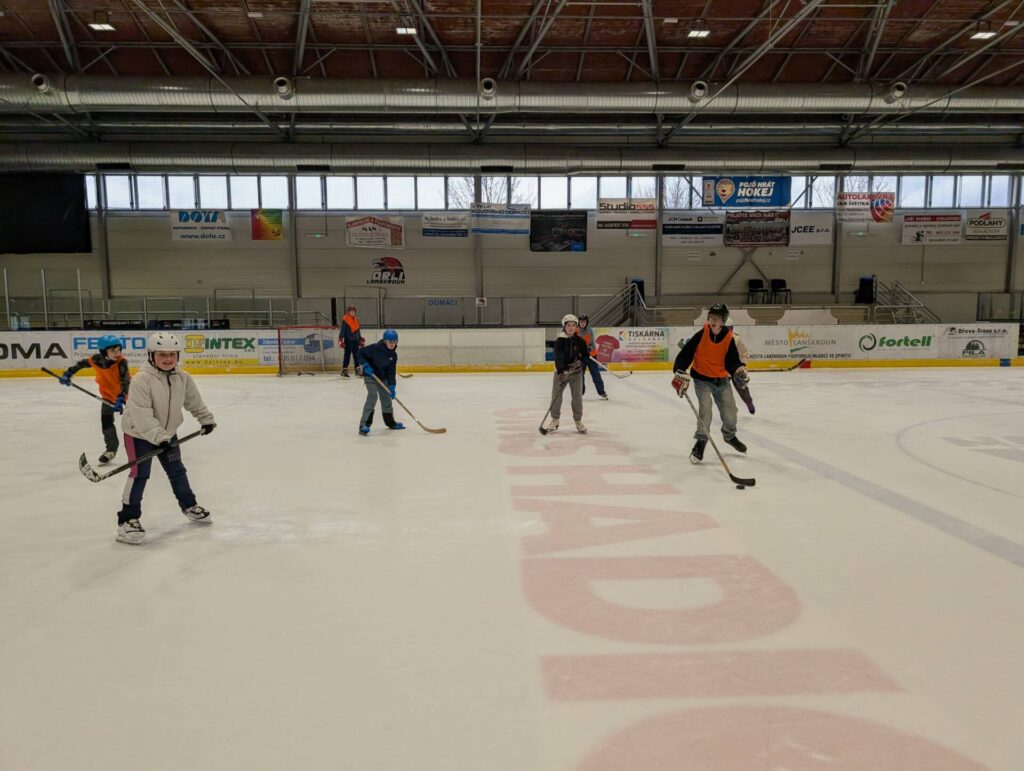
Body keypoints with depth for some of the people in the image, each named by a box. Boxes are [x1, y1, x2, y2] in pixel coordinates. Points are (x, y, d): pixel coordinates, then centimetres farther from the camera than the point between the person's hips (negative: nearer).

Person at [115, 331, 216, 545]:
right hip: (139, 433, -6)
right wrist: (158, 437, -36)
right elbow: (141, 415, -31)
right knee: (139, 474, -12)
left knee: (177, 470, 15)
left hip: (167, 432, 6)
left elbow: (194, 401, 11)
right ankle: (128, 519, -4)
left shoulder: (183, 378, -7)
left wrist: (206, 419, 16)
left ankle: (189, 505, 34)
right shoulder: (142, 379, -26)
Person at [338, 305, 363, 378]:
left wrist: (360, 339, 21)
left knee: (356, 355, 6)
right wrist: (340, 339, -17)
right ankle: (344, 370, 4)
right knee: (347, 355, -2)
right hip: (348, 340, -6)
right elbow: (342, 330, -10)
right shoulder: (345, 320, -7)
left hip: (355, 340, 6)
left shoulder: (356, 319, 13)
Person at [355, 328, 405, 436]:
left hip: (382, 377, 7)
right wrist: (365, 365, -26)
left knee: (386, 397, 13)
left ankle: (390, 422, 34)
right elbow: (359, 353, -15)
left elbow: (391, 372, -3)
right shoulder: (375, 348, -21)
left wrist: (392, 386, -11)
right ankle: (364, 424, -24)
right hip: (370, 375, -7)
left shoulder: (393, 355, -4)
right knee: (373, 395, -23)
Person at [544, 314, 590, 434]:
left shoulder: (579, 341, -3)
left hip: (576, 371, 2)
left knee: (577, 397, 2)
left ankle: (578, 421, 15)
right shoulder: (559, 341, -11)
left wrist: (580, 361, -14)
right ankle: (555, 420, 15)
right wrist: (561, 371, -36)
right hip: (561, 371, -1)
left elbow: (585, 355, 8)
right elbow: (558, 358, -22)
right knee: (556, 395, 0)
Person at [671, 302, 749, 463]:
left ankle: (730, 435, 38)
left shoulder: (729, 338, -10)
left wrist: (739, 370, -32)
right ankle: (701, 442, -7)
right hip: (702, 378, -3)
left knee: (730, 410, 7)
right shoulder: (701, 335, -15)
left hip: (722, 380, 3)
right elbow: (686, 353, -15)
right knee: (705, 408, -20)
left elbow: (731, 361, -11)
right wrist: (680, 373, -24)